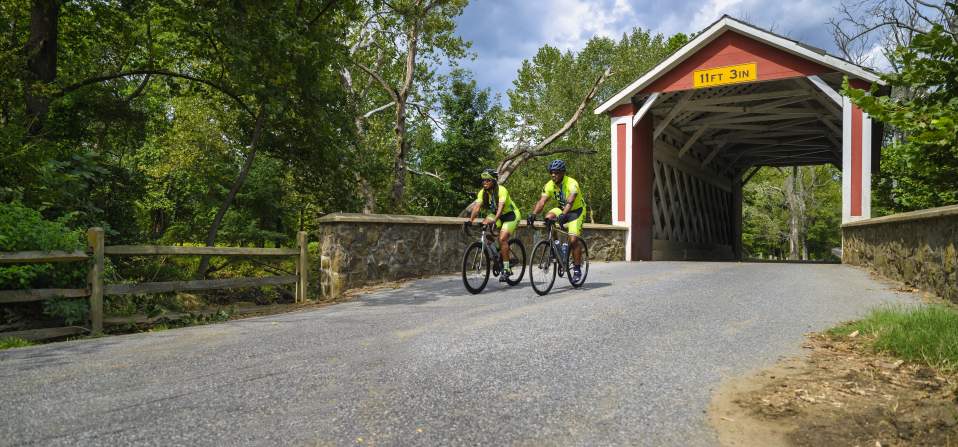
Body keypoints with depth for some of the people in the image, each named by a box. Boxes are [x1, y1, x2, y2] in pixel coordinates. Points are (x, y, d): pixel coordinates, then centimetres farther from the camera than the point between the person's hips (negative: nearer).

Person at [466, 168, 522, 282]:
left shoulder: (501, 190, -26)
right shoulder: (482, 192, -9)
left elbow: (501, 207, -38)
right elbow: (477, 207, -20)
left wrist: (494, 220, -54)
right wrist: (471, 220, -37)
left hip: (511, 215, -6)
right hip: (496, 215, 7)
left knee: (502, 238, -23)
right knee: (485, 224, -20)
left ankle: (506, 269, -15)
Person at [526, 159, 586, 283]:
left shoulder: (572, 183, -29)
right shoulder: (549, 185, -12)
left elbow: (570, 201, -44)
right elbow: (541, 201, -22)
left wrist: (563, 215, -61)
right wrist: (533, 214, -39)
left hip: (576, 211, -5)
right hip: (562, 209, 5)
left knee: (573, 240, -17)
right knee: (548, 217, -25)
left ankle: (577, 269, -1)